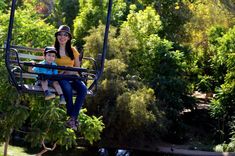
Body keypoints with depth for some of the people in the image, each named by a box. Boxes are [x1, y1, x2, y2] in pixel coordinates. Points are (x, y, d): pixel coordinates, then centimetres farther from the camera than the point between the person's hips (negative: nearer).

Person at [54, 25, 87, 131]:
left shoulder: (73, 51, 15)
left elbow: (77, 67, 15)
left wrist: (70, 71, -6)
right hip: (59, 77, -3)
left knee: (83, 89, -30)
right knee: (67, 88, -37)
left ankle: (73, 117, -29)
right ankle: (72, 116, -25)